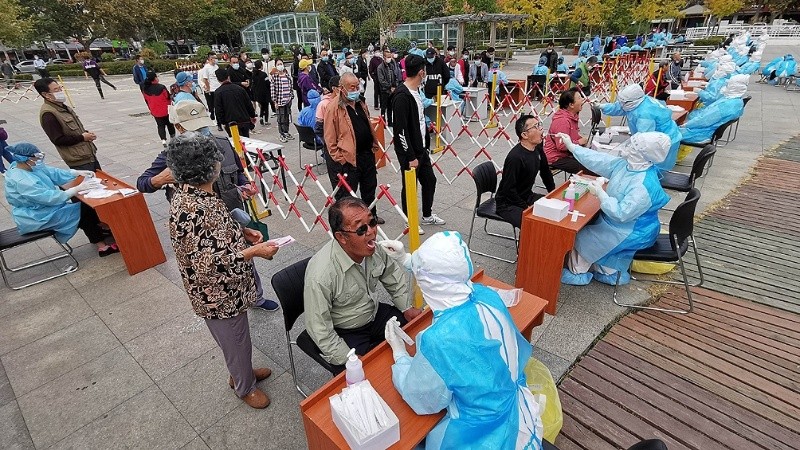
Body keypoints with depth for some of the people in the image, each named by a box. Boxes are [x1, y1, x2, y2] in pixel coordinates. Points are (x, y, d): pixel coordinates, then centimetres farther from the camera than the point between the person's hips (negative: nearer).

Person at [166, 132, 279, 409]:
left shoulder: (192, 194, -2)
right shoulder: (193, 211, -33)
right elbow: (210, 265, -31)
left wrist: (242, 232, 0)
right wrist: (254, 251, -24)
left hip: (223, 289, 9)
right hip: (219, 295, -9)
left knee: (237, 337, 30)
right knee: (236, 341, 16)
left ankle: (241, 372, 55)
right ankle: (245, 388, 42)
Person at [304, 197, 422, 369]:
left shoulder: (374, 248, -15)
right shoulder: (321, 274, -33)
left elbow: (393, 274, 7)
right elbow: (320, 331, -24)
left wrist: (407, 307, -2)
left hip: (375, 314, 6)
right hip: (344, 333, -6)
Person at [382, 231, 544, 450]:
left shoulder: (439, 340, -34)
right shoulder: (486, 294, -16)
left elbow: (419, 399, -14)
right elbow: (445, 280, 7)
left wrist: (399, 352, -1)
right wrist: (406, 259, 17)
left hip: (485, 432, -6)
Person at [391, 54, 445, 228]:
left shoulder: (416, 91, 8)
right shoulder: (402, 96, -22)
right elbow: (401, 130, -24)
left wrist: (426, 143, 16)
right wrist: (411, 157, -21)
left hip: (421, 148, 9)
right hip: (409, 153, -9)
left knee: (429, 180, 17)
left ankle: (427, 215, 35)